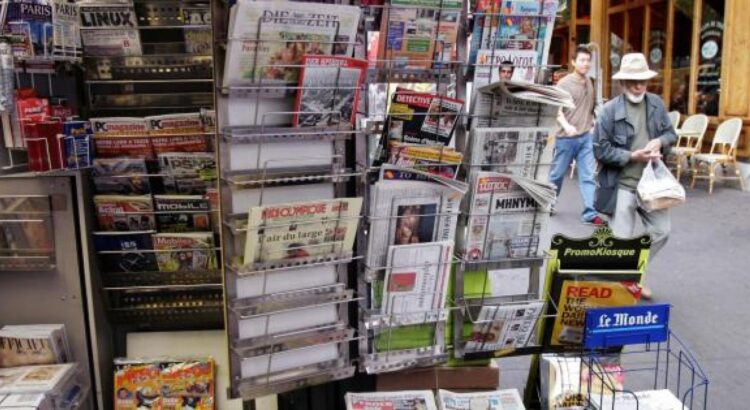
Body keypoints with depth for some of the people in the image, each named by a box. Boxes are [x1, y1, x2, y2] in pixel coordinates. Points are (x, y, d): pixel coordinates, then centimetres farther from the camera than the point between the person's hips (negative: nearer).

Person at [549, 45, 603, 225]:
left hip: (586, 137, 5)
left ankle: (589, 213, -3)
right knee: (558, 174, 9)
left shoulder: (589, 82, 10)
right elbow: (556, 110, -17)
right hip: (566, 138, -4)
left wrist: (594, 123, 14)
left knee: (588, 176, -2)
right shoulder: (564, 83, -8)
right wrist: (566, 125, -32)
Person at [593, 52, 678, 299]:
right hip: (622, 185, -5)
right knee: (621, 239, 1)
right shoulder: (610, 110, -10)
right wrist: (632, 156, -19)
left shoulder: (656, 104, 5)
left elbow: (671, 133, 15)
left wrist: (660, 142, -8)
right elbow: (600, 150, -12)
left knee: (661, 232, 11)